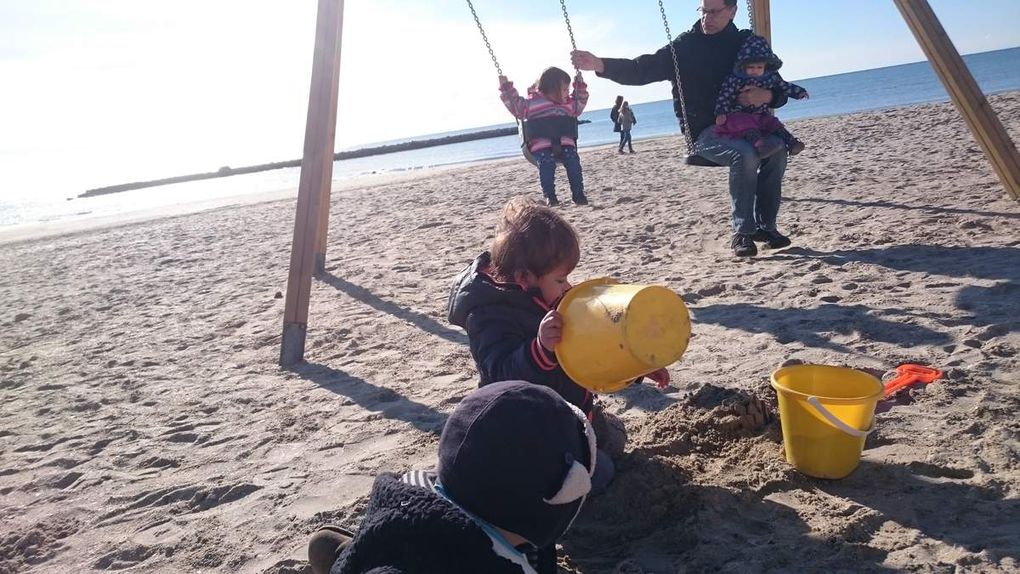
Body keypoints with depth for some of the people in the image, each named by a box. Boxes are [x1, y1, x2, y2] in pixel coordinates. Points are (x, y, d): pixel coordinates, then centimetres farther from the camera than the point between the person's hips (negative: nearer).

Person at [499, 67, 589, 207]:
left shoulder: (568, 103, 21)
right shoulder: (532, 102, 6)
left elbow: (579, 105, 36)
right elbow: (516, 106, 5)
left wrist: (580, 87, 27)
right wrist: (507, 89, -1)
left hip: (565, 142, 4)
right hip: (541, 144, -4)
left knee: (573, 160, -21)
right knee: (546, 162, -31)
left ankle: (578, 193, -16)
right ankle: (549, 195, -25)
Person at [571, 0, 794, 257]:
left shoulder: (747, 43, 8)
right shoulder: (685, 46, 1)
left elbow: (780, 88, 9)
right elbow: (641, 69, -8)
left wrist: (767, 96, -17)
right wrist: (599, 64, -22)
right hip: (704, 132, -4)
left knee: (777, 151, -21)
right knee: (744, 154, -31)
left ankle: (765, 226, -6)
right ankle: (742, 232, -21)